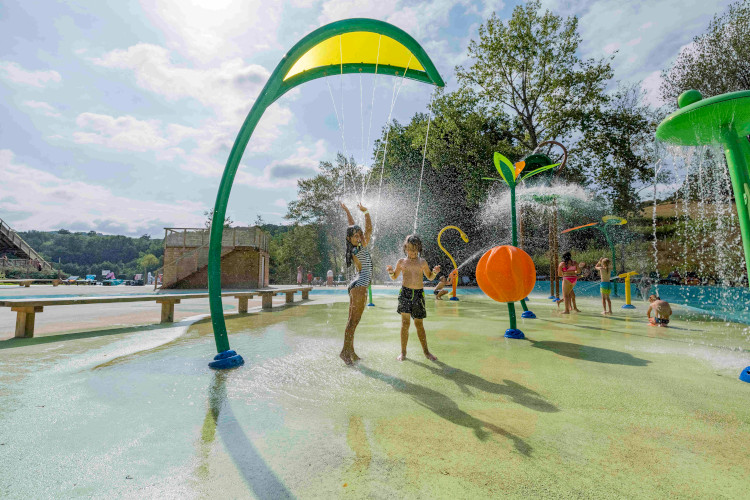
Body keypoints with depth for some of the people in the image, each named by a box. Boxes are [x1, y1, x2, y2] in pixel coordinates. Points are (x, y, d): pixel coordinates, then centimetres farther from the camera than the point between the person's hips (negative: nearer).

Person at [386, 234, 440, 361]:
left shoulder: (422, 262, 9)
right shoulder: (401, 262, 7)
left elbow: (430, 277, 19)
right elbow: (394, 277, 17)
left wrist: (435, 272, -2)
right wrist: (391, 271, -5)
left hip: (419, 293, 1)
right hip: (405, 292, -1)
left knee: (419, 324, 8)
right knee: (405, 323, -3)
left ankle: (426, 351, 23)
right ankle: (403, 352, 9)